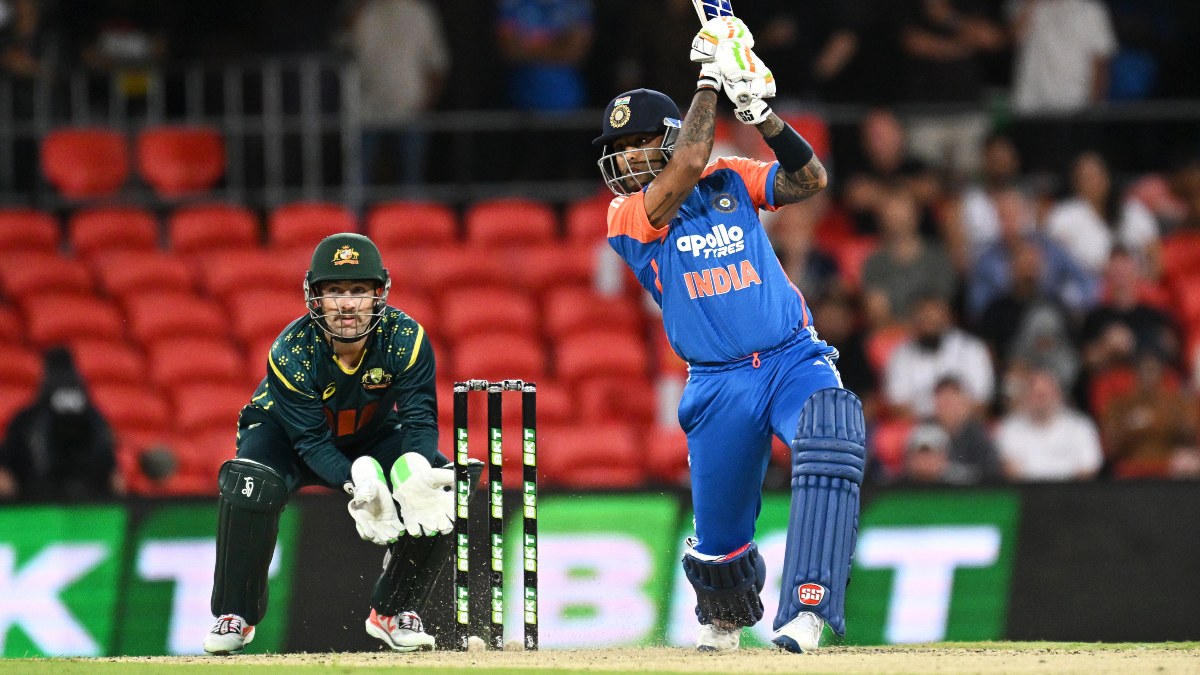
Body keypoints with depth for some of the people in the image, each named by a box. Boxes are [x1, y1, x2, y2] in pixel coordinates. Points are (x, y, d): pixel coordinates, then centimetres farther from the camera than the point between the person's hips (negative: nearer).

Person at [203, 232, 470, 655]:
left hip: (374, 436, 3)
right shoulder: (291, 353, -32)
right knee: (250, 484, -34)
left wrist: (414, 470, -53)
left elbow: (421, 420, -29)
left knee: (441, 487, -22)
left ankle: (393, 611, -2)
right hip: (288, 434, -2)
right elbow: (311, 441, -31)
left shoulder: (406, 339, -27)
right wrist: (357, 482, -51)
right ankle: (234, 616, -15)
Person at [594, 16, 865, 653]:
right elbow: (690, 163, -19)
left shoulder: (732, 180, 7)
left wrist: (761, 114, -19)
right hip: (719, 386, 0)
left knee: (831, 439, -33)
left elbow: (809, 180, -7)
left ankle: (804, 610, -34)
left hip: (794, 357, 0)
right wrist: (710, 78, -14)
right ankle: (722, 620, 42)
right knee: (719, 539, 6)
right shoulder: (626, 216, -2)